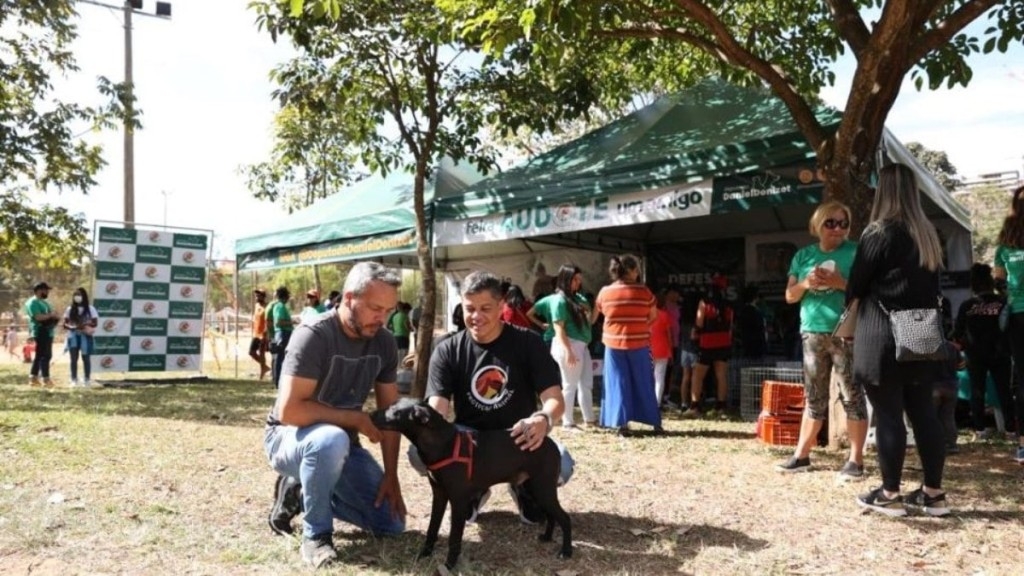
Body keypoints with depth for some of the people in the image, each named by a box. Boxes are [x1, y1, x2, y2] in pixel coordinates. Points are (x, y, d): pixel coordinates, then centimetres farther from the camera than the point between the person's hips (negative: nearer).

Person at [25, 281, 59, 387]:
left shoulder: (43, 302, 21)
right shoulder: (33, 302, -11)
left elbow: (48, 316, 26)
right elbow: (38, 317, -23)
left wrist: (55, 317, 4)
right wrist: (51, 315, -12)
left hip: (47, 332, 10)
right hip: (41, 332, -10)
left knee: (40, 355, 12)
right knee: (45, 355, -11)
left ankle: (33, 378, 17)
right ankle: (45, 379, -10)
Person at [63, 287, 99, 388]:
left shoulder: (90, 309, 0)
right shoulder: (70, 309, 6)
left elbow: (95, 322, -4)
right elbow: (65, 323, 5)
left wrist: (87, 326, -21)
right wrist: (70, 327, -16)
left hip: (85, 336, -2)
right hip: (73, 336, 2)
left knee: (85, 358, 4)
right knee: (73, 358, 2)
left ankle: (87, 380, 11)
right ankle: (74, 380, 7)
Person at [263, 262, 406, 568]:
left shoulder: (384, 342, -6)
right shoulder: (313, 336, -25)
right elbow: (289, 411, -32)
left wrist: (391, 475, -6)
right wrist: (355, 419, -25)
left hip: (340, 443, 6)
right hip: (288, 437, -6)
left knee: (392, 523, -2)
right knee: (332, 439, -41)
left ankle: (302, 489, 14)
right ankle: (316, 534, -17)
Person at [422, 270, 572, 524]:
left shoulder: (528, 343, -8)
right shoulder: (447, 351, -5)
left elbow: (554, 399, -16)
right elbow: (437, 408, -16)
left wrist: (544, 419, -42)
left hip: (519, 436, -1)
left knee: (561, 465, -33)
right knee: (420, 452, -29)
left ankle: (526, 486, 7)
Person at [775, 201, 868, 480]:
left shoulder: (855, 252, 1)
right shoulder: (803, 255, 13)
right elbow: (790, 296, 13)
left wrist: (842, 283, -19)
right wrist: (805, 283, -6)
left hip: (846, 333, -4)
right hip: (813, 333, 4)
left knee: (852, 396, -1)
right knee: (814, 398, 10)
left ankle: (855, 459, 5)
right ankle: (801, 455, 17)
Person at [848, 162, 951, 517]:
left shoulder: (878, 232, -10)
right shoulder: (928, 234, 11)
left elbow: (855, 286, -6)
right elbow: (933, 287, 17)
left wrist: (852, 296, 14)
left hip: (883, 338, -7)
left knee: (888, 416, -1)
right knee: (924, 413, 9)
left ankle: (890, 495, 5)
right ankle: (933, 493, 15)